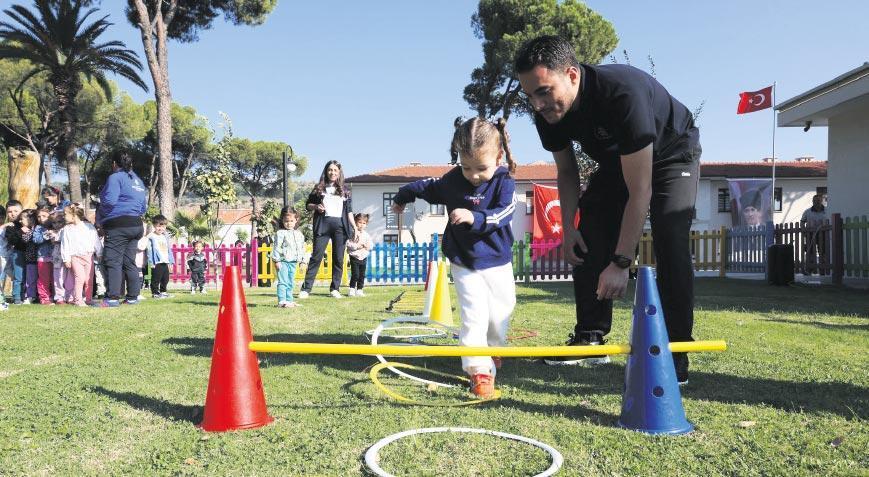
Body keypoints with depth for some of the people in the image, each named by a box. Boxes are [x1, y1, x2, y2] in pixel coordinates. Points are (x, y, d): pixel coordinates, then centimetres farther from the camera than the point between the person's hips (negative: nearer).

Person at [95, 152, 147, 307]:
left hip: (118, 225, -8)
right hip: (136, 224, 8)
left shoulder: (116, 177, -5)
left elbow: (109, 201, -15)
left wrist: (100, 219, 0)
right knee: (129, 262, 10)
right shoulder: (138, 181, 20)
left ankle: (112, 297, -11)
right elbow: (142, 208, 23)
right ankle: (133, 297, 10)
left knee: (112, 261, -7)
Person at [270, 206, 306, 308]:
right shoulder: (280, 233, -6)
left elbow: (302, 249, 17)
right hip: (283, 261, -6)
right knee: (283, 282, -9)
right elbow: (276, 247, -10)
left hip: (293, 262, 6)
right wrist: (276, 260, -14)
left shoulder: (299, 234, 13)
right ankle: (282, 301, -9)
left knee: (290, 283, 12)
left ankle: (289, 300, 19)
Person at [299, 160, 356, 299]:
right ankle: (305, 289, -5)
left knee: (338, 258, 2)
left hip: (340, 225, 2)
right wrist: (316, 206, -8)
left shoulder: (344, 190, 14)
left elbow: (349, 210, 14)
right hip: (323, 225, -2)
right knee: (316, 256, -6)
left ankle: (335, 289, 10)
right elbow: (308, 205, 14)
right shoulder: (319, 188, 10)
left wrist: (354, 227, 4)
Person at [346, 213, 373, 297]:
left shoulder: (367, 235, 9)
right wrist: (357, 246, -20)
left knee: (362, 275, 7)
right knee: (355, 274, -9)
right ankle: (352, 289, 0)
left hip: (363, 257, 5)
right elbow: (348, 244, -13)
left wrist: (367, 246, -12)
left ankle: (359, 290, 15)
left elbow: (371, 245, 9)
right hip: (354, 257, -5)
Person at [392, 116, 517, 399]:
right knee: (474, 315, -9)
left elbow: (503, 213, -27)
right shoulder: (452, 181, -7)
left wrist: (475, 218, -44)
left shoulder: (504, 181, -13)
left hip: (497, 261, 1)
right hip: (464, 263, 0)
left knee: (500, 313, 13)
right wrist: (402, 197, 28)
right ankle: (479, 369, -4)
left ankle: (493, 349, 41)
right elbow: (426, 188, 12)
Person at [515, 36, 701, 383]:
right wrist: (568, 226, -12)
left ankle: (674, 354, -14)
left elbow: (640, 190, -40)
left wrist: (621, 263, -40)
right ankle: (590, 338, 5)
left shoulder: (622, 93, -42)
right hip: (616, 161, 6)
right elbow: (567, 171, -1)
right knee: (588, 242, -4)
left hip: (672, 155, -6)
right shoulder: (548, 111, -21)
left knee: (670, 242, -22)